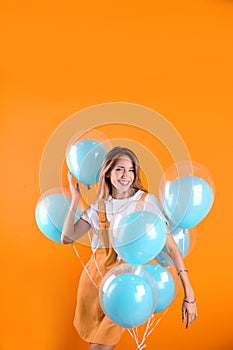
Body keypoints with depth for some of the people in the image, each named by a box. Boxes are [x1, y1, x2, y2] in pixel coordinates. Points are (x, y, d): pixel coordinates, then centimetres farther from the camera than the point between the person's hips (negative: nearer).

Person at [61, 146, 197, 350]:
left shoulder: (147, 201, -9)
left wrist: (189, 294, -18)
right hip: (95, 278, 3)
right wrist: (75, 199, -6)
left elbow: (171, 246, -13)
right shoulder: (99, 207, 1)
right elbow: (67, 238, -4)